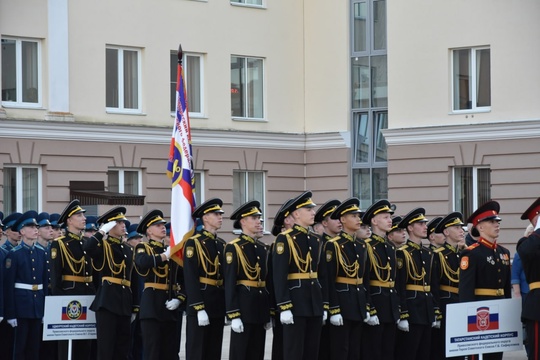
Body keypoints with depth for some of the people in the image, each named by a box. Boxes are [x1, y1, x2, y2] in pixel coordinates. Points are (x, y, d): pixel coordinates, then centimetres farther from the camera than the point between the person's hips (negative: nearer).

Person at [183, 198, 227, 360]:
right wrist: (199, 308, -21)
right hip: (200, 302, -7)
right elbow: (190, 278, -15)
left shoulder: (222, 244, 15)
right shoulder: (194, 243, -8)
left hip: (218, 305, 7)